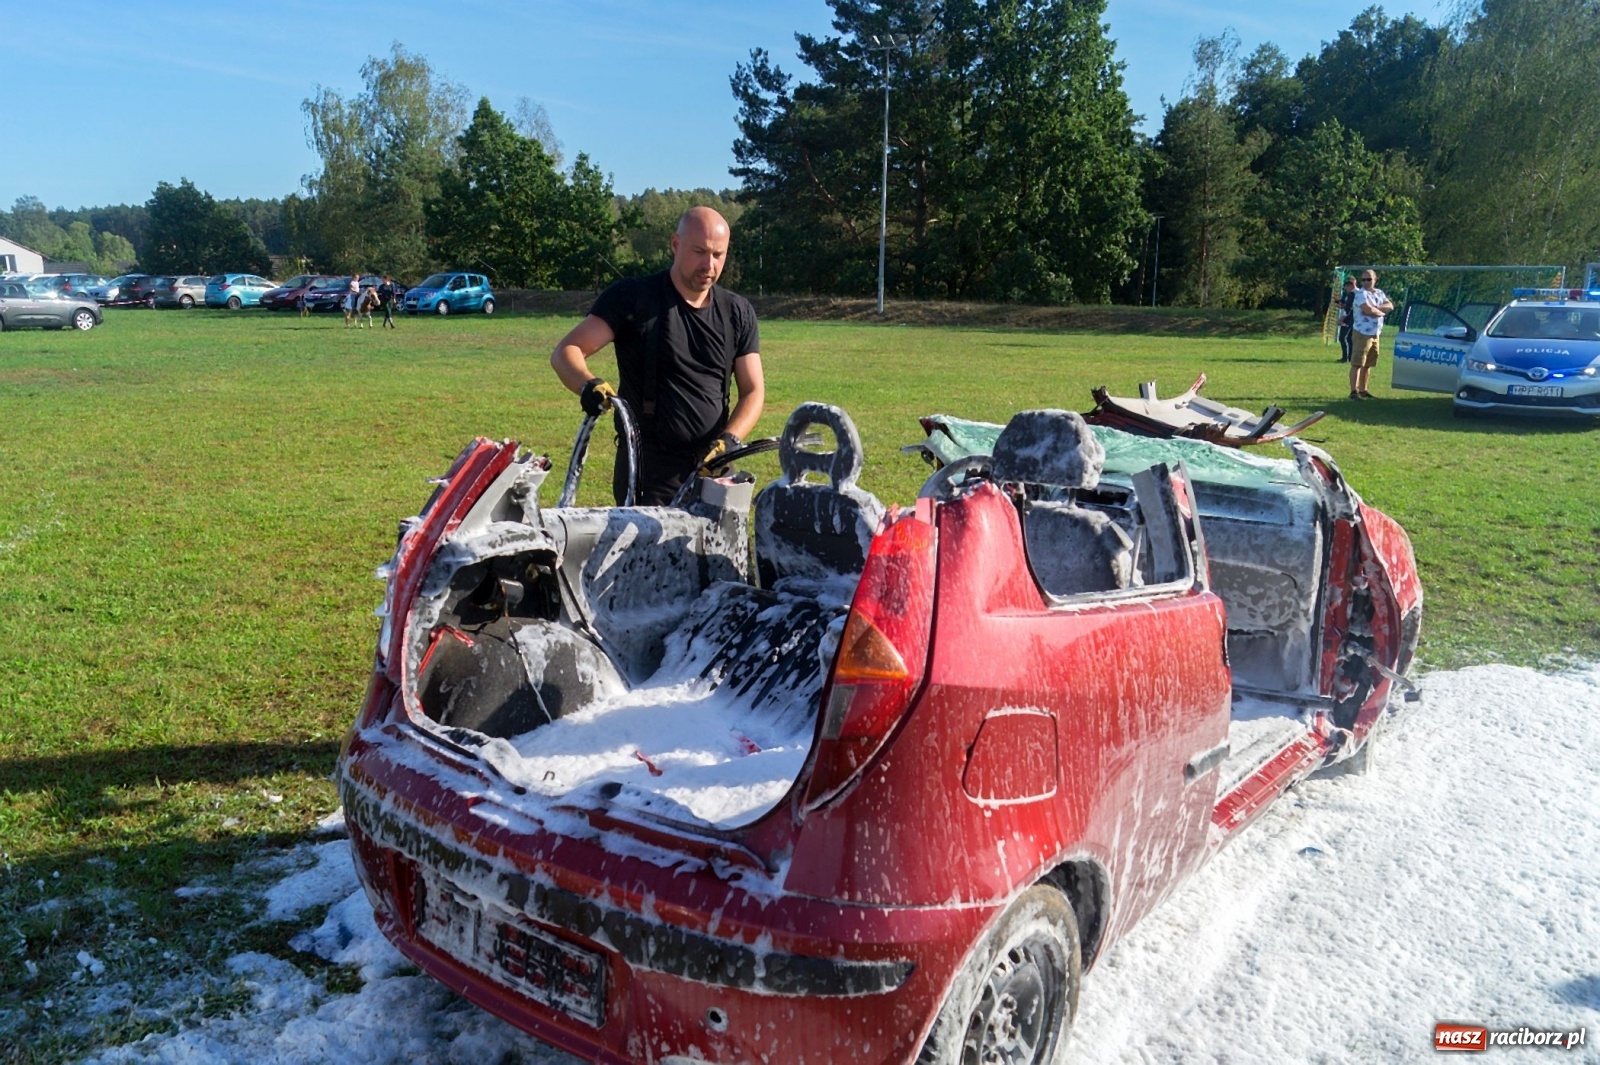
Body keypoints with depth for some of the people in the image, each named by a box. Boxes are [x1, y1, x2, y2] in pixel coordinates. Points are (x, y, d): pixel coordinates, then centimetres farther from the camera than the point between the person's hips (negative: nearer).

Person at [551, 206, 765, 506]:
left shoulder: (738, 313, 8)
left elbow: (753, 391, 7)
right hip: (647, 472, -3)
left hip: (713, 470, 4)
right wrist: (589, 385, -30)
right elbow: (566, 352, -8)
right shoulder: (632, 298, -2)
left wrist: (729, 439, -11)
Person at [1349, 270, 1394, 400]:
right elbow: (1368, 310, -25)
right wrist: (1381, 311, -6)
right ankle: (1354, 391, -11)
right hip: (1362, 333, -8)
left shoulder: (1379, 293, 13)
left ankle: (1362, 390, 20)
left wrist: (1375, 308, -14)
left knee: (1367, 364, 13)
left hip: (1375, 334, 8)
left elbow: (1390, 306, 2)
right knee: (1357, 364, -9)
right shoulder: (1361, 293, -11)